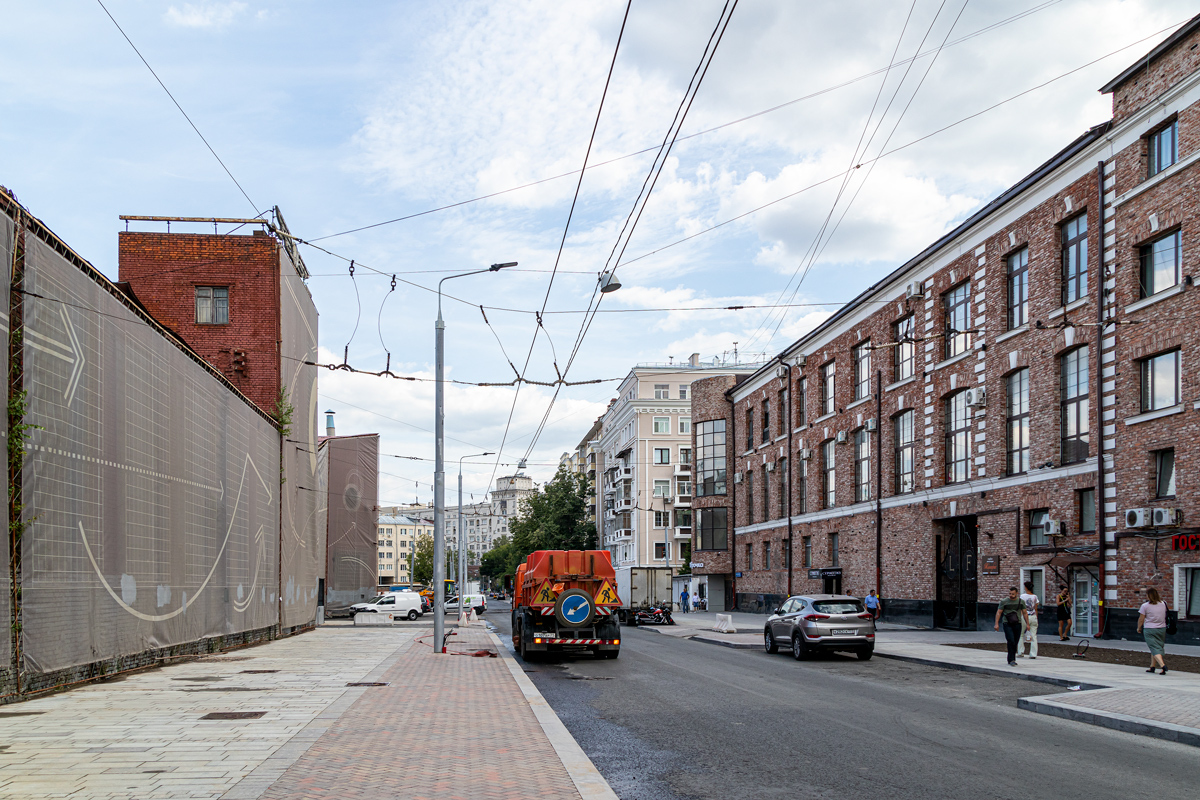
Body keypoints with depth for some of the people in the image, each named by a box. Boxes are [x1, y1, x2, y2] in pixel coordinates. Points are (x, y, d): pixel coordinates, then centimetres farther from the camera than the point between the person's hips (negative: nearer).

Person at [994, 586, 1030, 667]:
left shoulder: (1021, 601, 8)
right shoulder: (1004, 601, 0)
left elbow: (1025, 613, 14)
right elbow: (998, 612, 2)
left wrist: (1027, 624, 9)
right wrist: (996, 624, -6)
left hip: (1017, 624, 3)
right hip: (1007, 624, -3)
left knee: (1015, 643, 5)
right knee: (1011, 641, -16)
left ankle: (1012, 660, 17)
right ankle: (1011, 660, -16)